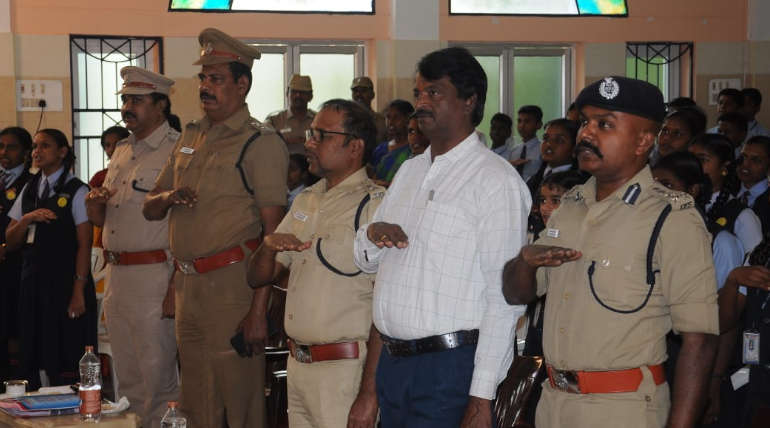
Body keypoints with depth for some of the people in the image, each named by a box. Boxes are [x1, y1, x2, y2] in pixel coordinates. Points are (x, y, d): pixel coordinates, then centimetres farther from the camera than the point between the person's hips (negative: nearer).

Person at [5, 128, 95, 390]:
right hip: (33, 282, 6)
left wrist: (79, 291, -14)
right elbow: (11, 242, 13)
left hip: (65, 282, -6)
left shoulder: (76, 191, -4)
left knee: (66, 366, -4)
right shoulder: (29, 190, 14)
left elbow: (84, 245, -8)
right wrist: (27, 219, -8)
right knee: (31, 362, 7)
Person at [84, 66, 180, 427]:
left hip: (154, 275, -8)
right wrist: (94, 203, 0)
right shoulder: (122, 151, 17)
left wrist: (177, 286, -22)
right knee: (127, 379, 15)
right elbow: (100, 220, 23)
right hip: (115, 275, 8)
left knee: (157, 381, -2)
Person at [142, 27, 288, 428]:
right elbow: (150, 208, 19)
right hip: (187, 284, 7)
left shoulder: (262, 143, -8)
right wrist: (170, 197, -6)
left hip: (231, 285, -7)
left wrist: (259, 309, -20)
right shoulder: (190, 136, 15)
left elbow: (273, 233, -14)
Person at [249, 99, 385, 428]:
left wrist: (368, 393, -21)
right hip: (297, 364, 7)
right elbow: (258, 277, 16)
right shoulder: (305, 201, 14)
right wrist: (269, 245, -6)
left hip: (346, 368, -7)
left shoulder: (375, 206, -12)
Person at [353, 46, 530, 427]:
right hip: (391, 362, 7)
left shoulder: (497, 180, -9)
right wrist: (372, 234, -4)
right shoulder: (409, 171, 15)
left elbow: (504, 297, -14)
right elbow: (365, 262, 20)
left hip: (450, 367, -7)